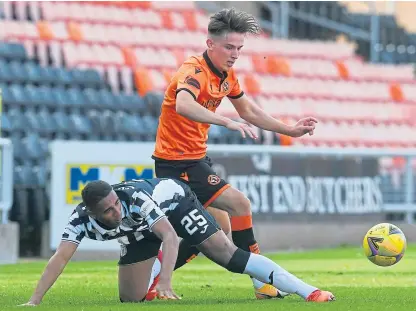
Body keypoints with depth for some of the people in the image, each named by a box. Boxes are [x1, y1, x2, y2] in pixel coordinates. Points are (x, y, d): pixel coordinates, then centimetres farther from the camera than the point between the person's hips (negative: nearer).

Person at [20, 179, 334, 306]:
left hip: (173, 199, -4)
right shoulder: (81, 219, -30)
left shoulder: (133, 198, -40)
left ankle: (307, 290, -26)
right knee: (131, 299, -3)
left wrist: (165, 284, -53)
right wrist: (34, 302, -46)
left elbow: (170, 236, -43)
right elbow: (60, 258, -36)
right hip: (140, 231, 4)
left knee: (226, 253, -20)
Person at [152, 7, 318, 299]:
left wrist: (290, 130, 17)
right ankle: (262, 282, -7)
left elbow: (248, 110, 22)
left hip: (195, 159, 10)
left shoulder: (226, 74, 6)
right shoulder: (195, 71, -22)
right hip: (179, 162, -10)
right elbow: (183, 105, -45)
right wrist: (228, 122, -54)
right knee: (239, 204, -15)